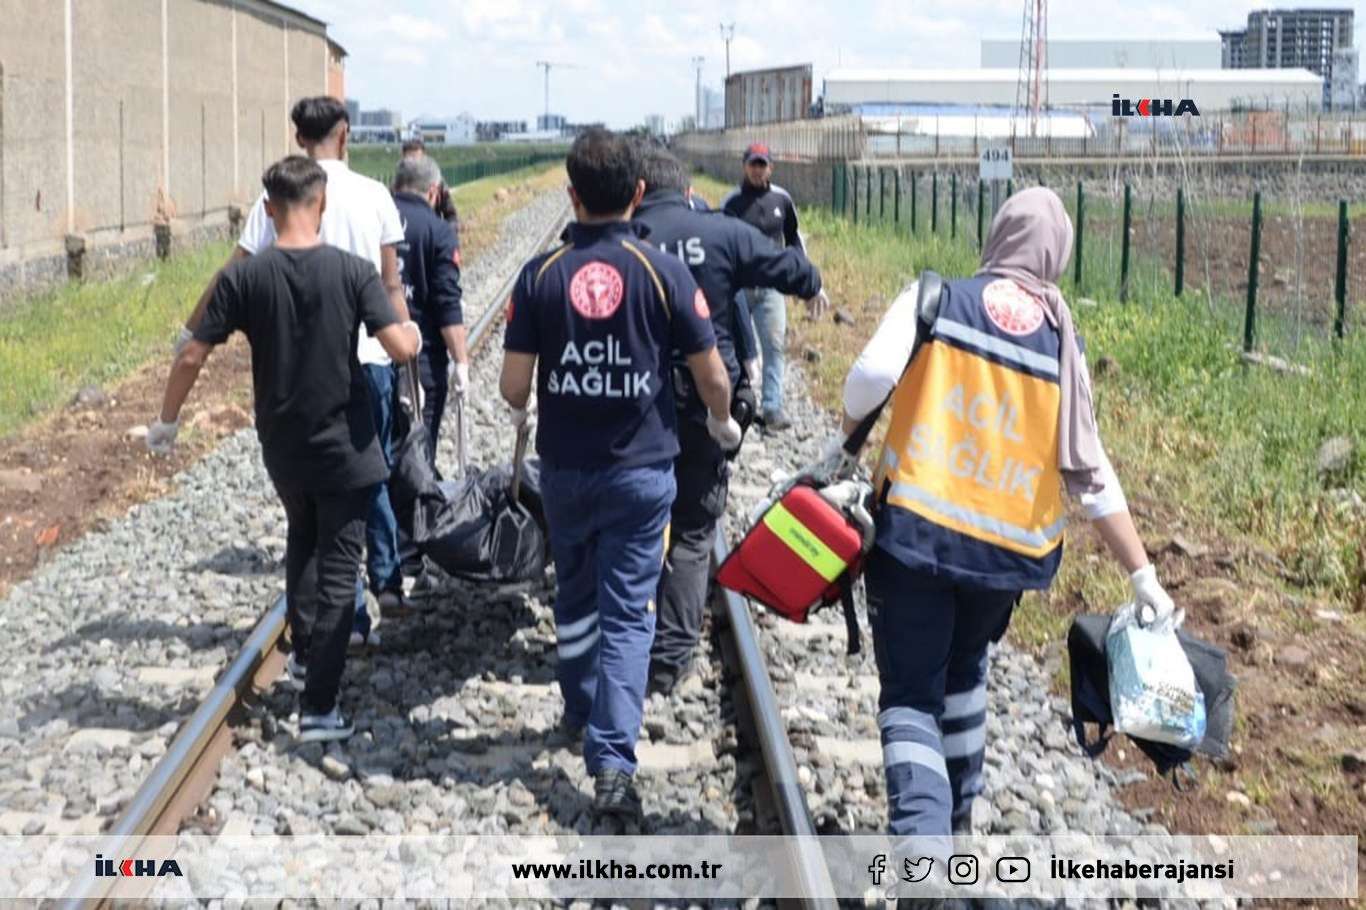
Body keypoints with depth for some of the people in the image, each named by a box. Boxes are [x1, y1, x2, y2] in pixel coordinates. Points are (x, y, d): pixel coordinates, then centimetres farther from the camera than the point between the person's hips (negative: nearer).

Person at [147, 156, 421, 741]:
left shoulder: (244, 277, -8)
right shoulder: (352, 271, -13)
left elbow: (191, 356, -7)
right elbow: (401, 347, -18)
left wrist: (167, 420, 8)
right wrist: (414, 334, 6)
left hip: (282, 446, 2)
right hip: (346, 449, -2)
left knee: (302, 542, 29)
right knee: (337, 568, 4)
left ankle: (304, 653, 35)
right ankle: (318, 708, 1)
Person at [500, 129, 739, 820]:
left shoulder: (541, 275, -6)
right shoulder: (663, 272, -10)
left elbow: (514, 385, -5)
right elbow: (711, 376, -5)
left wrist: (524, 412, 19)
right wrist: (723, 424, 17)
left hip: (564, 470, 2)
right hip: (641, 471, -2)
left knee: (575, 595, 23)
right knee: (628, 612, 0)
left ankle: (580, 707, 42)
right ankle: (612, 762, -9)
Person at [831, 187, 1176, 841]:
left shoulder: (933, 299, -2)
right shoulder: (1061, 342, 4)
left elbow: (873, 374, -18)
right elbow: (1090, 473, 1)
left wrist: (848, 438, 3)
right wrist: (1143, 574, 4)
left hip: (914, 529, -3)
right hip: (1005, 548, 3)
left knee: (910, 694, 2)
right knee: (964, 668, 28)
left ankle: (922, 832, -20)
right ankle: (956, 817, 40)